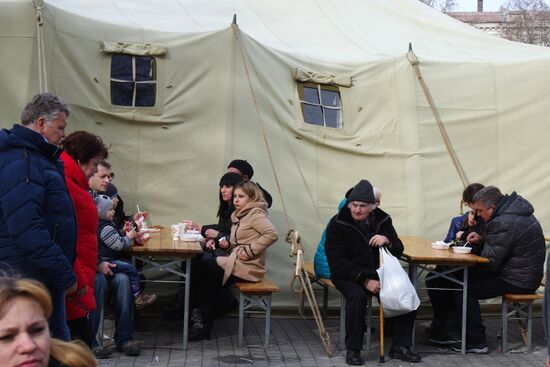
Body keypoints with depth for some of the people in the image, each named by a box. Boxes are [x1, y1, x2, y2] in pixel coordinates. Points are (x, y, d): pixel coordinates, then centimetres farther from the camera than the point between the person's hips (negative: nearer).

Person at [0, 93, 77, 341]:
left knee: (59, 337, 15)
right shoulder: (20, 162, -17)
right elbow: (28, 229, -25)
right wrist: (64, 274, -23)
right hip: (32, 279, -11)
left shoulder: (34, 156, 16)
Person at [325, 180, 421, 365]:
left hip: (378, 273, 4)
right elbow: (337, 263, -14)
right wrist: (365, 280, -24)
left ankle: (400, 346, -3)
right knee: (357, 295, -35)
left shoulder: (382, 219, 2)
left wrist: (387, 241, -18)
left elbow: (399, 251, 7)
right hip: (348, 274, -4)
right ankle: (353, 350, -20)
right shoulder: (337, 223, -10)